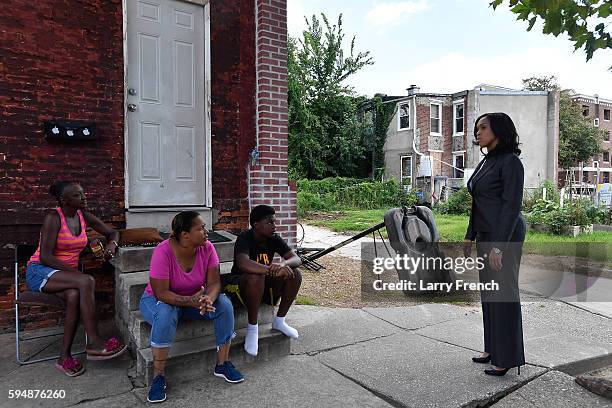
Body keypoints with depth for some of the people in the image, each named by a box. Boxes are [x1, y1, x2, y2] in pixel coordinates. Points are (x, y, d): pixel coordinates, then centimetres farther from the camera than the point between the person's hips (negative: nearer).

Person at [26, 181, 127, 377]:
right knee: (86, 281, -33)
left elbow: (112, 232, 14)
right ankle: (94, 343, -28)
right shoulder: (53, 218, -13)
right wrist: (76, 272, -25)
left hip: (66, 273, 5)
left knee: (75, 296, -32)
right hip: (40, 271, -5)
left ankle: (65, 357, -22)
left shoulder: (84, 217, 4)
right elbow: (45, 257, -19)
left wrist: (112, 244, -10)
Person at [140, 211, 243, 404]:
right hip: (158, 300, -4)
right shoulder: (163, 251, -28)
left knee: (224, 304, -21)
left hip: (196, 297, 4)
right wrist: (191, 301, -42)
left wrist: (208, 299, -39)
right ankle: (158, 377, -21)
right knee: (166, 313, -37)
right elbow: (161, 293, -29)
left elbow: (214, 283, -16)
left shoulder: (207, 247, -16)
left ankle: (222, 364, -6)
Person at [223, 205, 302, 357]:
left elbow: (296, 259, -12)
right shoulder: (245, 238, -22)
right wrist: (273, 270, -47)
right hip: (240, 284, -6)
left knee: (295, 274, -15)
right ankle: (252, 327, -19)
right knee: (255, 277, -38)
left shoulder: (274, 238, -4)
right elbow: (243, 264, -42)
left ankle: (279, 321, 1)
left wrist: (283, 263, -35)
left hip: (265, 285, 6)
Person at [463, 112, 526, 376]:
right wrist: (470, 236, 17)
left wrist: (499, 246, -21)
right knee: (488, 294, 14)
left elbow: (511, 206, -17)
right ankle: (493, 348, 27)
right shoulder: (485, 163, 14)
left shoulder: (510, 162, -12)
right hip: (484, 235, 9)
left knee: (504, 294, -1)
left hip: (504, 236, -9)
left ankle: (507, 357, 12)